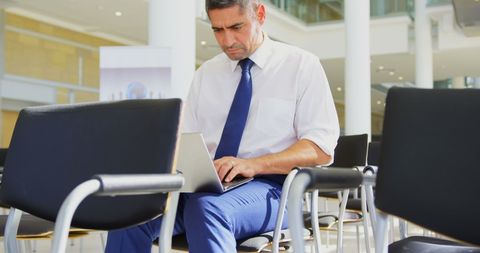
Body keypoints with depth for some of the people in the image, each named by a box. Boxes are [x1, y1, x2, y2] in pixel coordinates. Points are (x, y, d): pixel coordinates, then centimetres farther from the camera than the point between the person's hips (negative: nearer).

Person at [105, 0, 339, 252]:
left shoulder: (302, 65, 3)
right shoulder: (206, 73, 17)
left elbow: (321, 149, -6)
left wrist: (253, 165, -21)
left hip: (266, 186, -4)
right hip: (204, 185, 5)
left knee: (208, 208, -37)